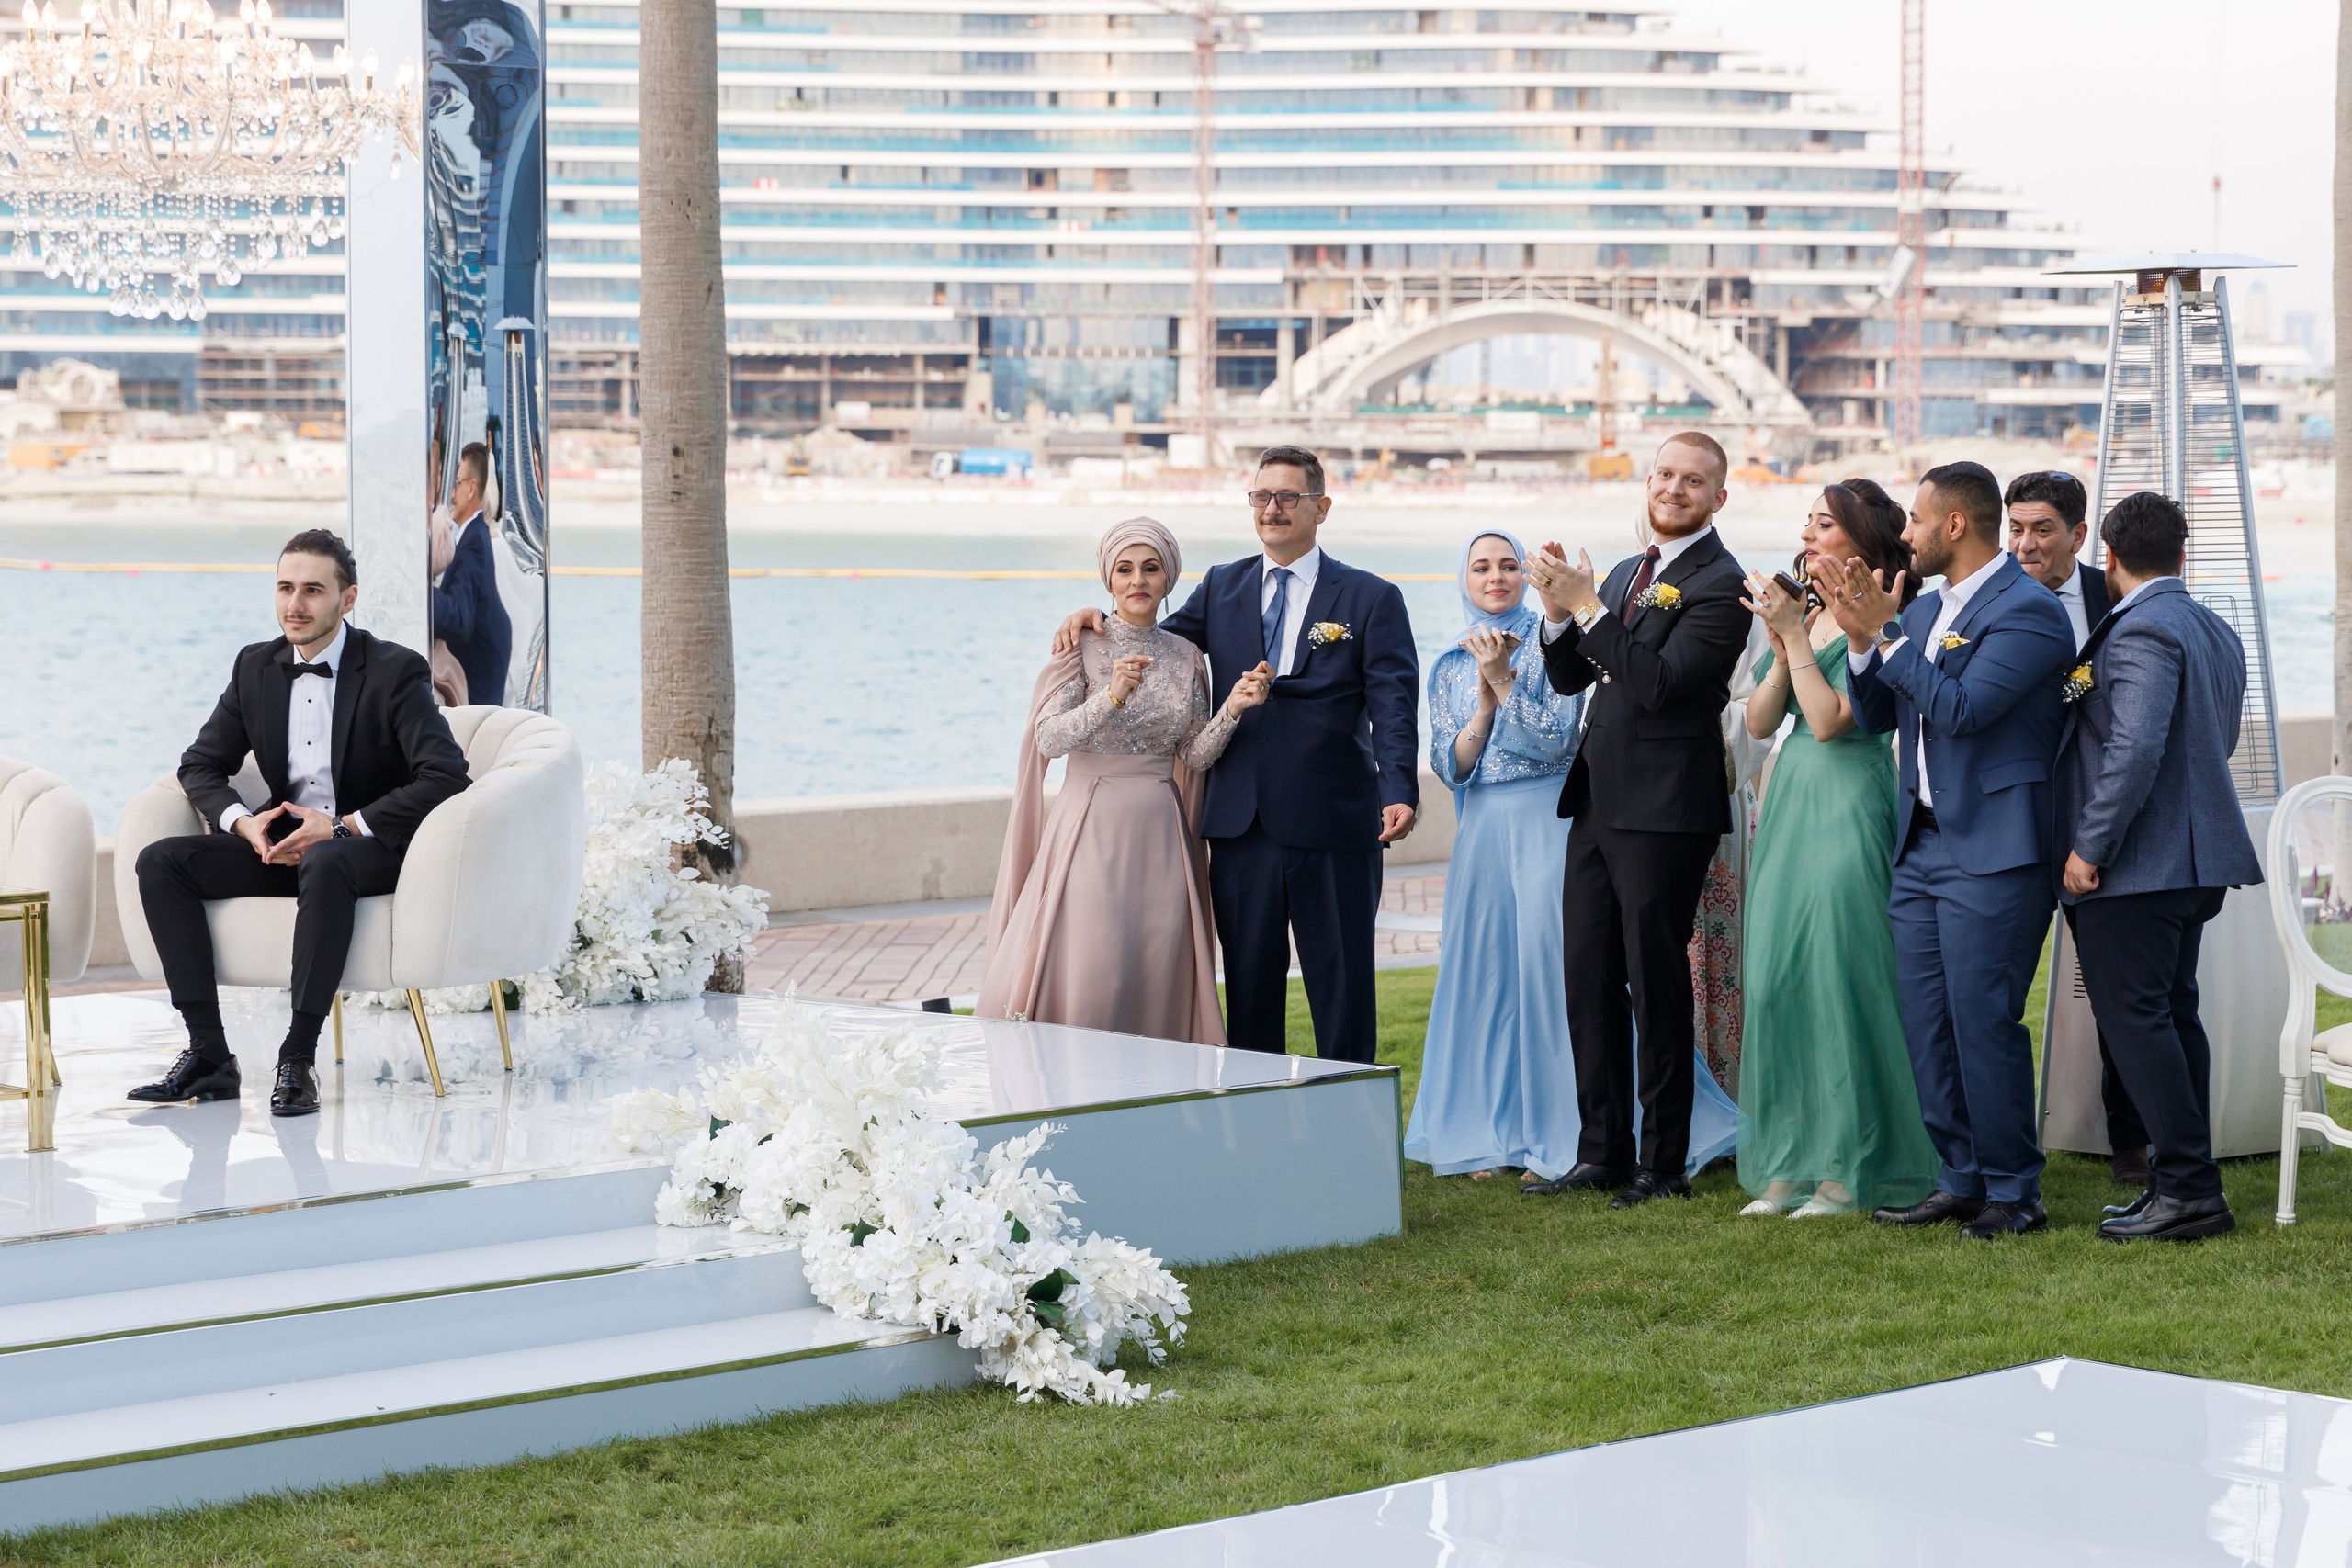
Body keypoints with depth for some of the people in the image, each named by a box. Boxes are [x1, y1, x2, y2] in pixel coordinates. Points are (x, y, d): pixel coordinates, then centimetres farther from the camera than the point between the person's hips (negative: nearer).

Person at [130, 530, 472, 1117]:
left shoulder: (396, 671, -9)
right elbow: (200, 765, 14)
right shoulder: (256, 667, 7)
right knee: (161, 861, -14)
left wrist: (345, 827, -23)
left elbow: (445, 775, -19)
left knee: (324, 862, -40)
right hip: (285, 844, 6)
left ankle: (298, 1061, -37)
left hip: (372, 847, -6)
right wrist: (243, 822, -9)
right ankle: (209, 1056, -18)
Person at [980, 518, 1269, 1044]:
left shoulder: (1186, 657, 9)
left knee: (1157, 981, 1)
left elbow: (1194, 755, 8)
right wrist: (1111, 697, -26)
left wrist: (1232, 709, -8)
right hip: (1090, 830, -4)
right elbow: (1049, 738, -13)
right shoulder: (1081, 646, -3)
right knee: (1083, 980, -10)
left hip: (1160, 837, 4)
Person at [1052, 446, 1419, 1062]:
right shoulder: (1222, 587, 13)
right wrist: (1099, 618, -3)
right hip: (1241, 826, 4)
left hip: (1332, 829, -4)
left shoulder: (1371, 599, 1)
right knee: (1249, 989, 9)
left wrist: (1399, 792, -21)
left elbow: (1393, 706, -7)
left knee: (1341, 989, 3)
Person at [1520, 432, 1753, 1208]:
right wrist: (1560, 612, -2)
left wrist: (1589, 607, -19)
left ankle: (1663, 1163, 7)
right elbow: (1569, 678, 16)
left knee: (1657, 985, -1)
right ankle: (1603, 1150, 18)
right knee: (1588, 978, 9)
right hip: (1598, 802, 8)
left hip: (1664, 810, -8)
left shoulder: (1720, 583, -10)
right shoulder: (1627, 574, 17)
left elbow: (1660, 682, -21)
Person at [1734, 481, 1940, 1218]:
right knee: (1778, 978, 7)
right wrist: (1781, 649, -4)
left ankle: (1851, 1170, 0)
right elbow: (1759, 721, 10)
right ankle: (1791, 1166, 13)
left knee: (1838, 979, -7)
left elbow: (1829, 720, -17)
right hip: (1789, 802, 8)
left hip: (1849, 805, -8)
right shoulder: (1804, 614, 14)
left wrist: (1794, 637, -12)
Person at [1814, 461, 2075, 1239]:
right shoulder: (1924, 609, 15)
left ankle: (2014, 1193, 1)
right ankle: (1961, 1179, 18)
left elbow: (1960, 708, -21)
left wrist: (1884, 632, -15)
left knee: (1984, 1022, -7)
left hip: (1991, 852, -9)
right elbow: (1874, 716, 15)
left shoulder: (2028, 610, -12)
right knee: (1927, 1025, 9)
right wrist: (1860, 637, -1)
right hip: (1922, 845, 9)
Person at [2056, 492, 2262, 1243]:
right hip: (2194, 860, 10)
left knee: (2134, 1018, -7)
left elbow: (2135, 748, -25)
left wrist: (2090, 847, -19)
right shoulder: (2217, 632, 15)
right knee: (2173, 1015, 13)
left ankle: (2189, 1187, -9)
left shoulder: (2140, 630, -16)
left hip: (2133, 868, -10)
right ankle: (2185, 1182, 16)